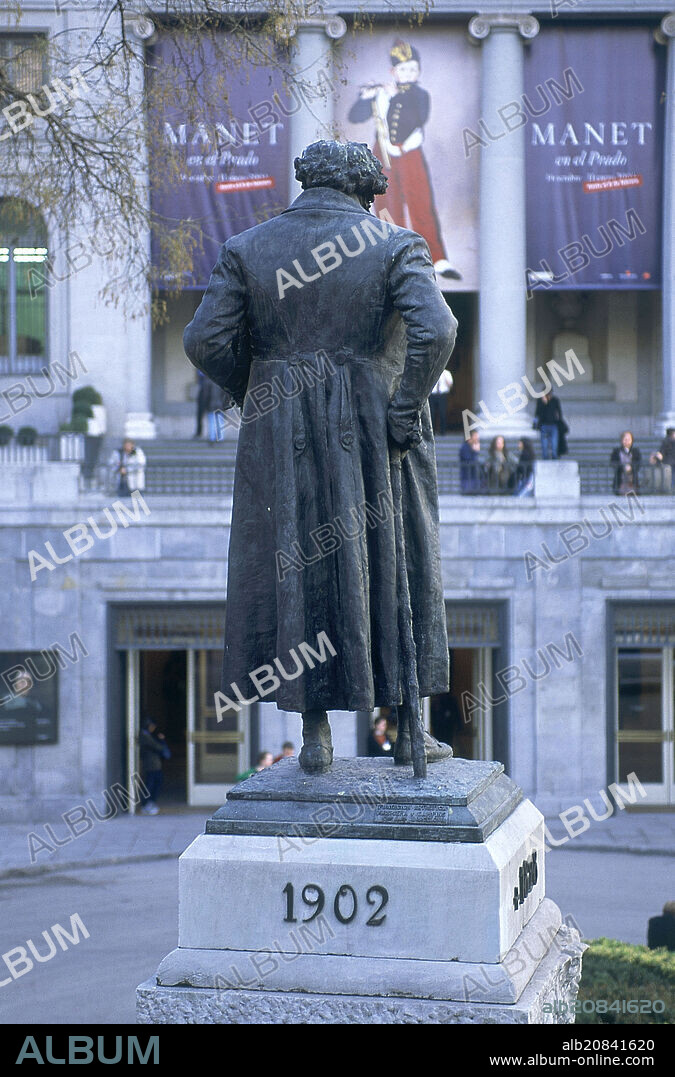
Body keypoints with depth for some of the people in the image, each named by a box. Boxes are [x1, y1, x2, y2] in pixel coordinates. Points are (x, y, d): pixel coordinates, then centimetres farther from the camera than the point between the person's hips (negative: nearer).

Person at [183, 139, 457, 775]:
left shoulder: (250, 249, 3)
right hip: (375, 432, -1)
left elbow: (205, 341, -4)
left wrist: (260, 399, 10)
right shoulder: (394, 246, -3)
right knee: (391, 571, 11)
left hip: (283, 437, 1)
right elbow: (435, 330, -19)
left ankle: (315, 736, 12)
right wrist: (406, 412, -11)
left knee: (296, 573, 11)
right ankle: (407, 731, 15)